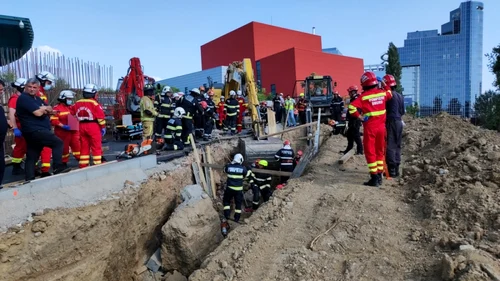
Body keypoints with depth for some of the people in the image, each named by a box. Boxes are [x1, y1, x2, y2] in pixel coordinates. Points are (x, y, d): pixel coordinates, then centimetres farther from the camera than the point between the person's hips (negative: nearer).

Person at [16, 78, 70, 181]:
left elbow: (50, 110, 17)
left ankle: (29, 179, 14)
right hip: (35, 130, -10)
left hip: (35, 131, 10)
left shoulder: (37, 98, 20)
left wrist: (44, 109, -5)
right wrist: (45, 108, 1)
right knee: (58, 142, -15)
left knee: (31, 157, 10)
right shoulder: (24, 98, -9)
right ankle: (58, 167, -16)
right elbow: (38, 113, -19)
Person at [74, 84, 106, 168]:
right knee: (96, 147, 0)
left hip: (82, 126, 6)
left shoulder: (77, 103, 9)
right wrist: (103, 127, -2)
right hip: (93, 126, -6)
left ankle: (83, 165, 15)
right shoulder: (94, 103, -9)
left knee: (84, 147, 12)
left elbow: (72, 114, 15)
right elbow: (100, 116, -10)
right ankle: (97, 164, 0)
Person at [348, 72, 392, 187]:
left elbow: (352, 107, -24)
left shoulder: (364, 96, -12)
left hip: (370, 127, -5)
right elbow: (390, 94, 28)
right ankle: (379, 176, 22)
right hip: (381, 126, 5)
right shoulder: (382, 93, 4)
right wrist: (384, 84, 35)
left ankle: (374, 178, 2)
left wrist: (360, 116, -13)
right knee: (380, 151, 15)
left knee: (370, 152, 1)